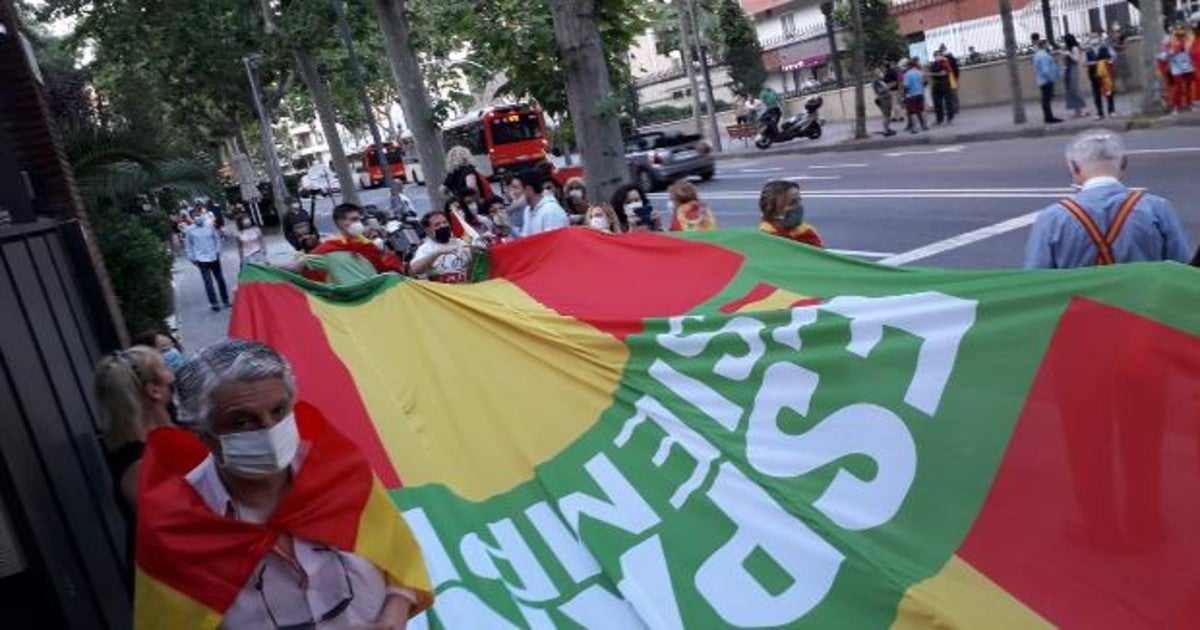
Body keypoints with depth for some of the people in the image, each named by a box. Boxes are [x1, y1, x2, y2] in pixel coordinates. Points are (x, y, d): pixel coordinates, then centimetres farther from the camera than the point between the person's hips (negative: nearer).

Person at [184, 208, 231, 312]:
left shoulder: (210, 226, -3)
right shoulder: (190, 230, -8)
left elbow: (217, 238, 7)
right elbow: (188, 245, 0)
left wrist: (218, 251, 3)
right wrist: (192, 258, -2)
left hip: (214, 257, 3)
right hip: (201, 259, -3)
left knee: (220, 279, 12)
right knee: (208, 282, -5)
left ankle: (225, 300, 24)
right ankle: (214, 303, 2)